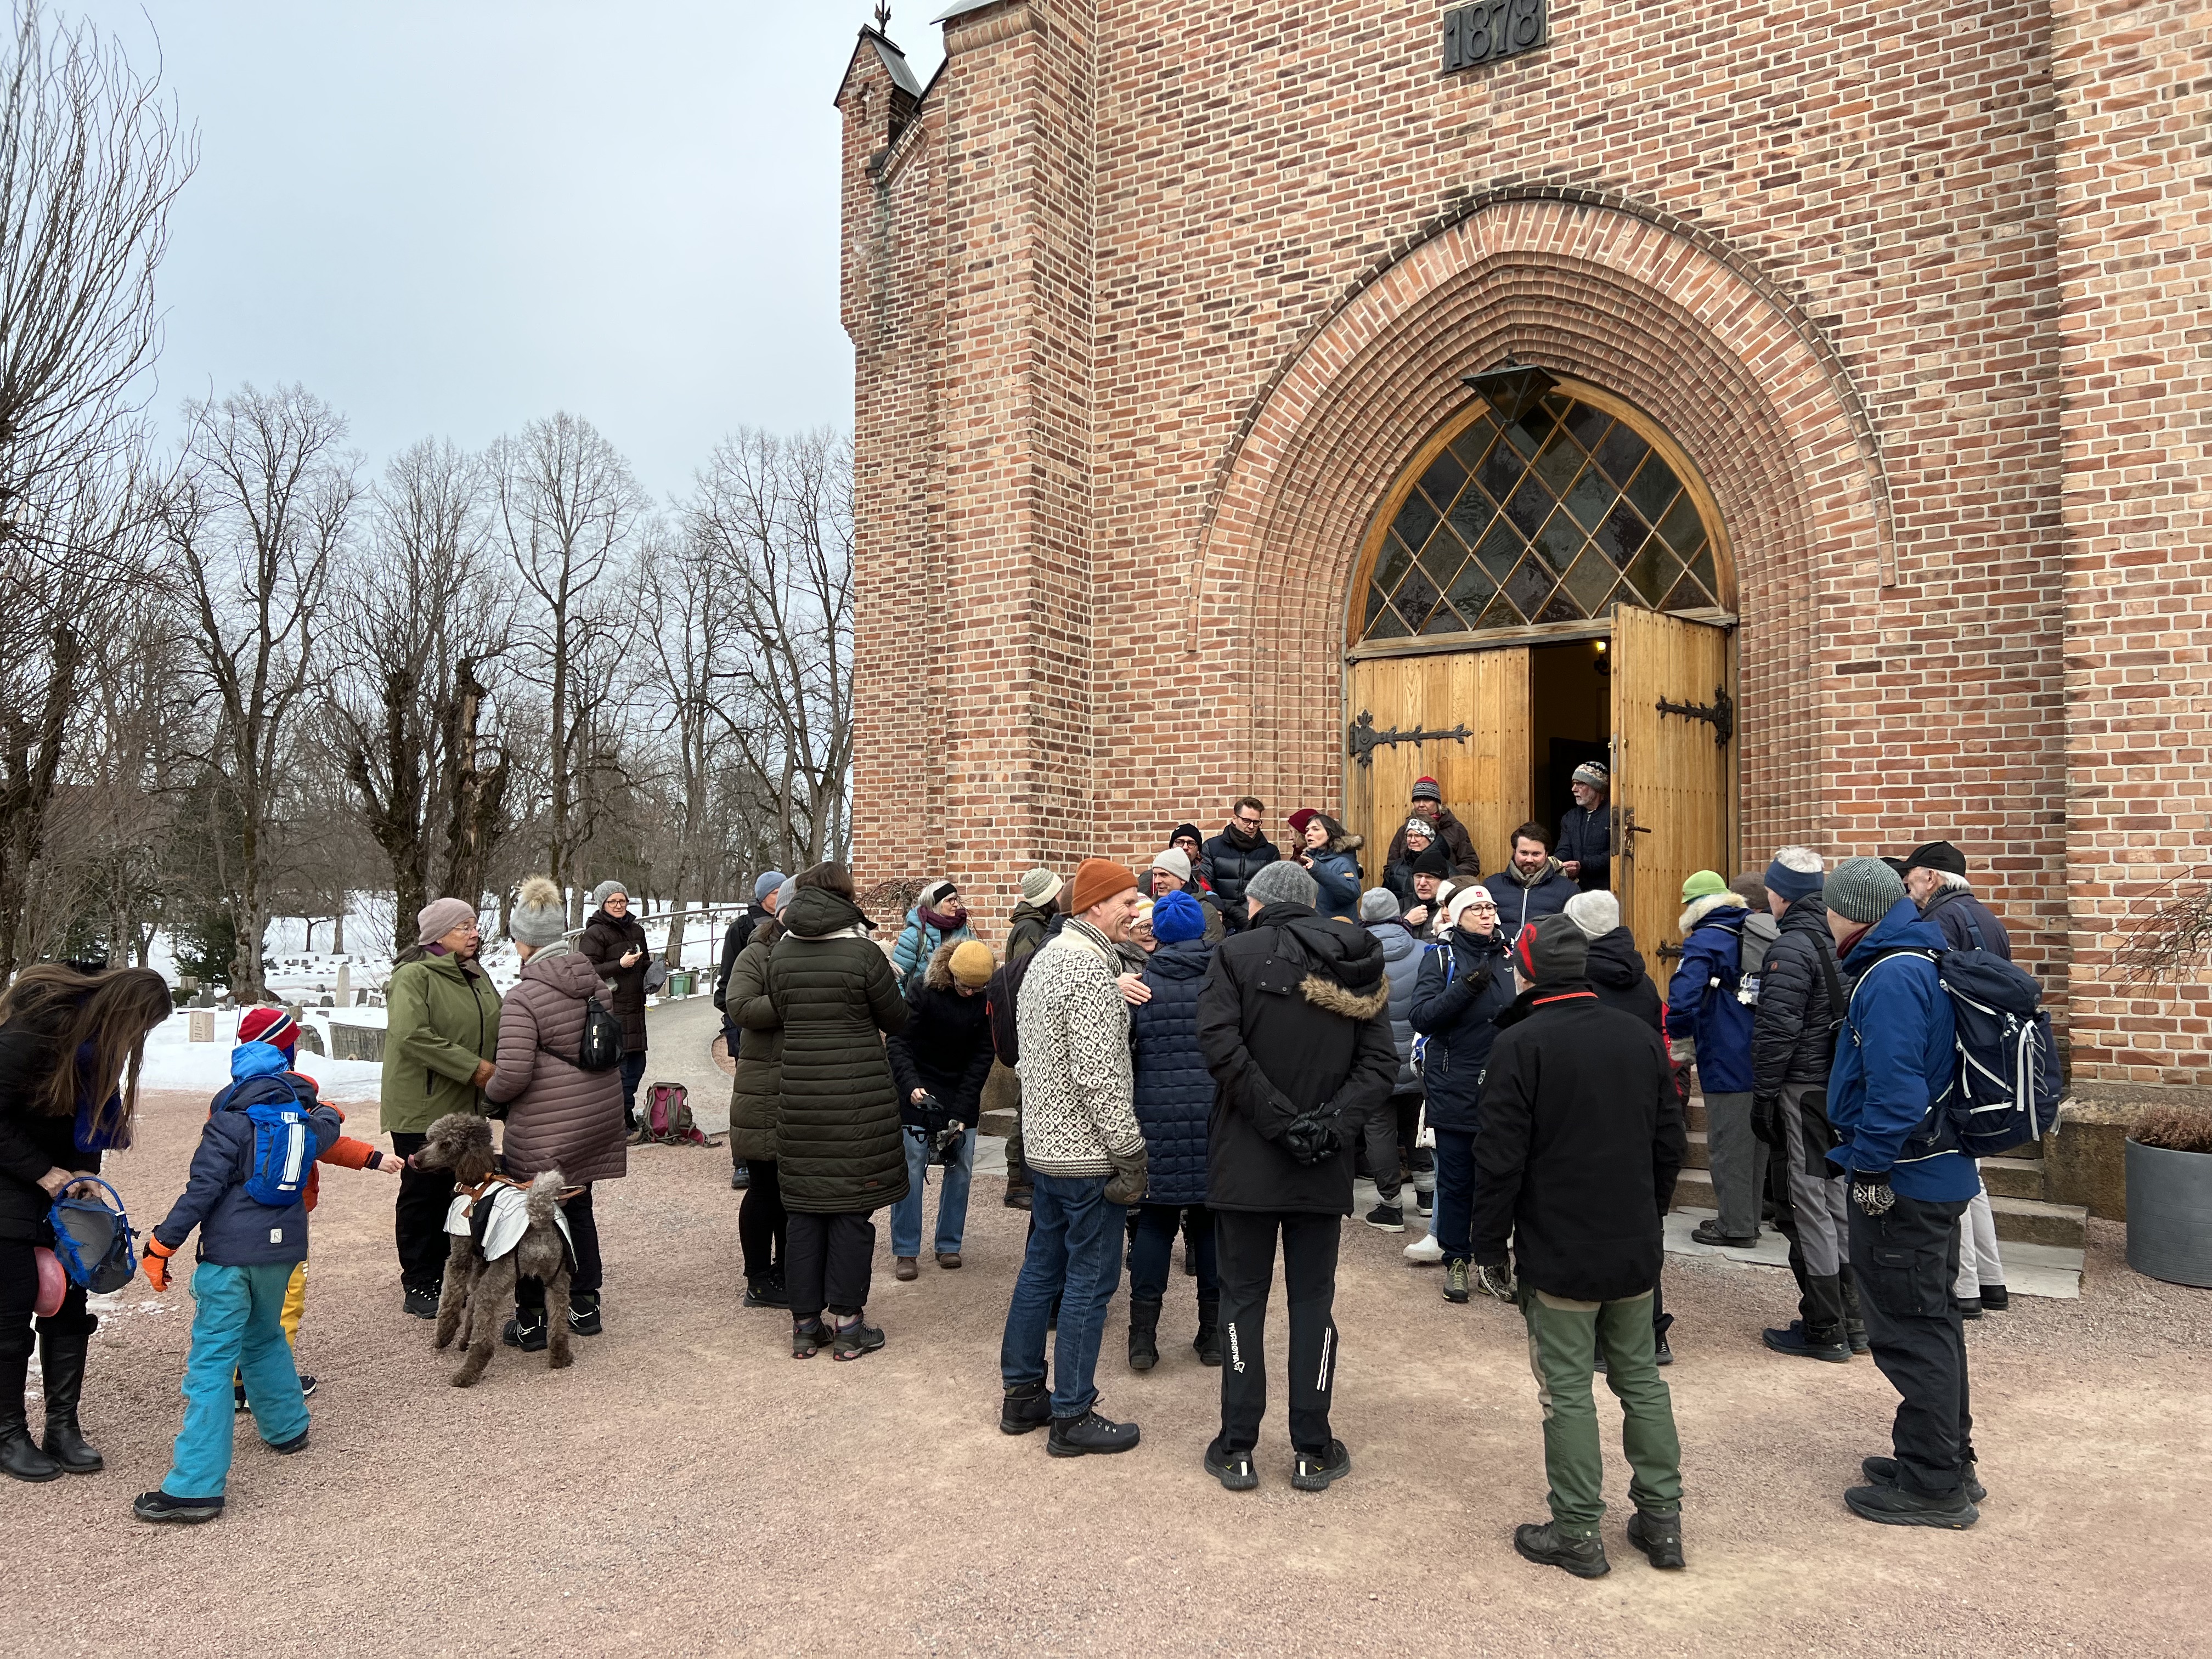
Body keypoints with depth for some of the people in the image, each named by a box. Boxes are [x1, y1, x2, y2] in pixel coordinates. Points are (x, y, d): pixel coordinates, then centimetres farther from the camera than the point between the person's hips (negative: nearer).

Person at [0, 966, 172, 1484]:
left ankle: (63, 1427, 13)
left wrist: (84, 1173, -3)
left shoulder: (97, 1038, -1)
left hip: (61, 1183, 7)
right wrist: (42, 1173, -19)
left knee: (68, 1303, 5)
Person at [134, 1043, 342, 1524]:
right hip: (281, 1249, 6)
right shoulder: (302, 1124, 11)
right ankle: (288, 1427, 40)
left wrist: (161, 1245, -8)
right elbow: (326, 1128, 35)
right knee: (264, 1336, 29)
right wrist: (325, 1110, 57)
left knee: (212, 1361, -7)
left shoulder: (228, 1124, -6)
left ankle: (195, 1486, -9)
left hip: (230, 1253, -6)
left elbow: (201, 1190, -13)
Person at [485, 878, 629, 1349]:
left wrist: (491, 1092, -2)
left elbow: (513, 1073, -22)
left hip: (545, 1128, -7)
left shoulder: (524, 997, -18)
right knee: (578, 1207, 21)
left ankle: (531, 1323, 18)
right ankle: (586, 1307, 29)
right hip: (598, 1116, 7)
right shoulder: (595, 981, 3)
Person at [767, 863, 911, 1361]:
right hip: (860, 1097, -4)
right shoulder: (864, 953, -10)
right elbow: (897, 1021, 0)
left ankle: (805, 1325, 18)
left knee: (805, 1211, 11)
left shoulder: (780, 955, 2)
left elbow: (782, 1014, 11)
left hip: (799, 1096, 4)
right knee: (853, 1209, 5)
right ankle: (848, 1325, 11)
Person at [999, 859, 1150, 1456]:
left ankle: (1022, 1395, 28)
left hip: (1045, 1146, 10)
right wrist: (1129, 1152, -18)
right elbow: (1099, 1076, -23)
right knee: (1090, 1282, 1)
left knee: (1042, 1269, 17)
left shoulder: (1045, 958, 12)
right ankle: (1072, 1417, 10)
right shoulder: (1092, 969, -19)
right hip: (1088, 1155, -10)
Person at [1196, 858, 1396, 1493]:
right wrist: (1333, 1122, -11)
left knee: (1243, 1298, 8)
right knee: (1313, 1300, 12)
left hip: (1246, 1161, -3)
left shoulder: (1238, 952, -7)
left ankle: (1237, 1448, 14)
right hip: (1325, 1169, 3)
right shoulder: (1360, 966, 5)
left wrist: (1281, 1120, -16)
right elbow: (1380, 1064, -2)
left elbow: (1221, 1045, -19)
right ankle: (1312, 1451, 17)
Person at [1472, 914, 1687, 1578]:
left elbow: (1500, 1157, -15)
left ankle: (1577, 1533, 12)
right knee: (1641, 1379, 16)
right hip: (1635, 1249, 6)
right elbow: (1670, 1143, 11)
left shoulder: (1521, 1044, -14)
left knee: (1568, 1389, 4)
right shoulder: (1639, 1036, 4)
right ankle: (1662, 1519, 24)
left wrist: (1490, 1244, -5)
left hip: (1559, 1252, -6)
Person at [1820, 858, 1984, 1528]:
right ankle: (1949, 1461, 33)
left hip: (1902, 1182, -10)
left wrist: (1870, 1170, -18)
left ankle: (1932, 1486, 10)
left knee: (1910, 1329, 0)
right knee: (1931, 1319, 20)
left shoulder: (1893, 977, -22)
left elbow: (1895, 1088, -29)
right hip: (1936, 1171, 10)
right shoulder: (1918, 962, 11)